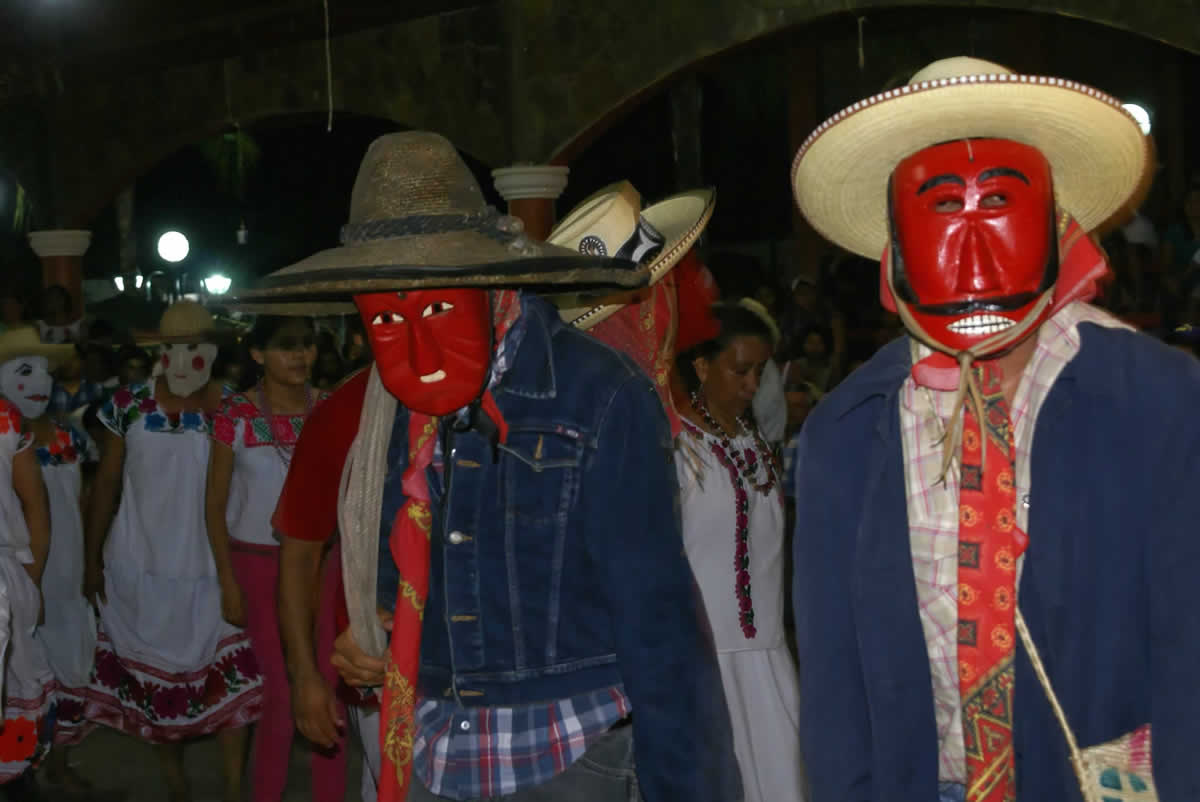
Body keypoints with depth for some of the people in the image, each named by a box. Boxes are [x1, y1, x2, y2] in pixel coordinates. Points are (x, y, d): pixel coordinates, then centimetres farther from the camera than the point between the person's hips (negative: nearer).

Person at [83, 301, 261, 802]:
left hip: (211, 568, -1)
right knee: (155, 676, 13)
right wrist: (92, 560, 3)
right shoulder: (128, 406, -2)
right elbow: (105, 485, 3)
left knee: (231, 676, -8)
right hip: (140, 567, 2)